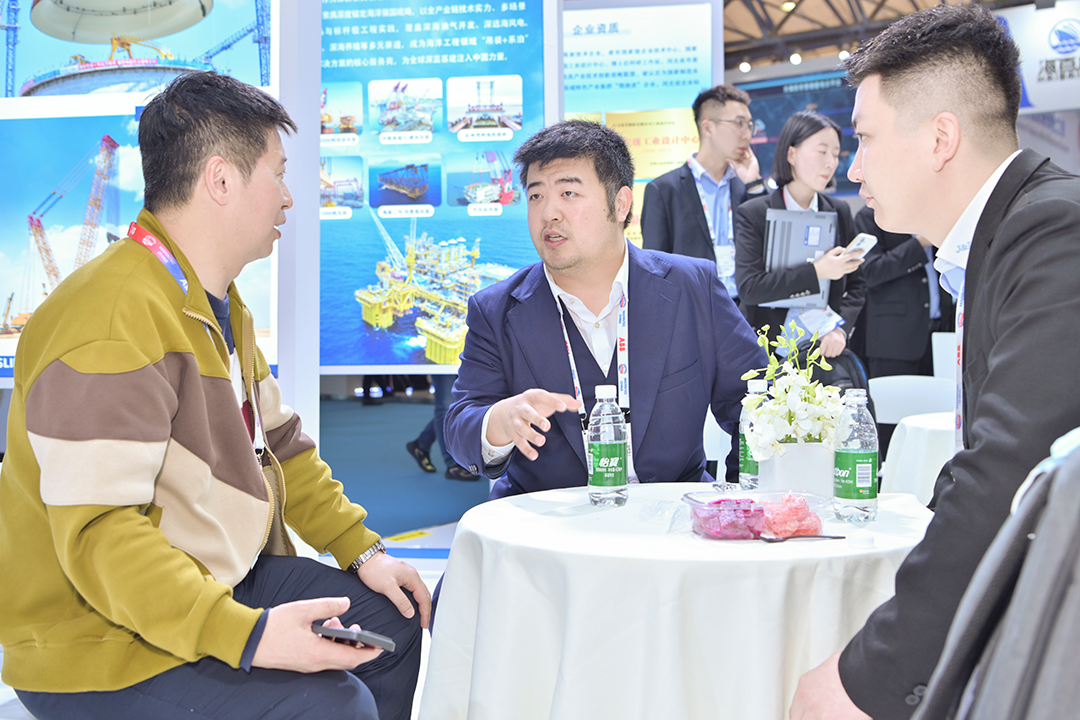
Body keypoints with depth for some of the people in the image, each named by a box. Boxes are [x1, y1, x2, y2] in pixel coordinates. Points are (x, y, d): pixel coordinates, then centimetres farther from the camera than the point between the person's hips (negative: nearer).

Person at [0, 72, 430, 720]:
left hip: (221, 581, 10)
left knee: (396, 617, 10)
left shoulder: (219, 305, 11)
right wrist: (246, 635, -37)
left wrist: (362, 548, 7)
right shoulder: (113, 319, -25)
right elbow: (96, 534, -31)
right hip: (97, 640, -10)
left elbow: (278, 443, 16)